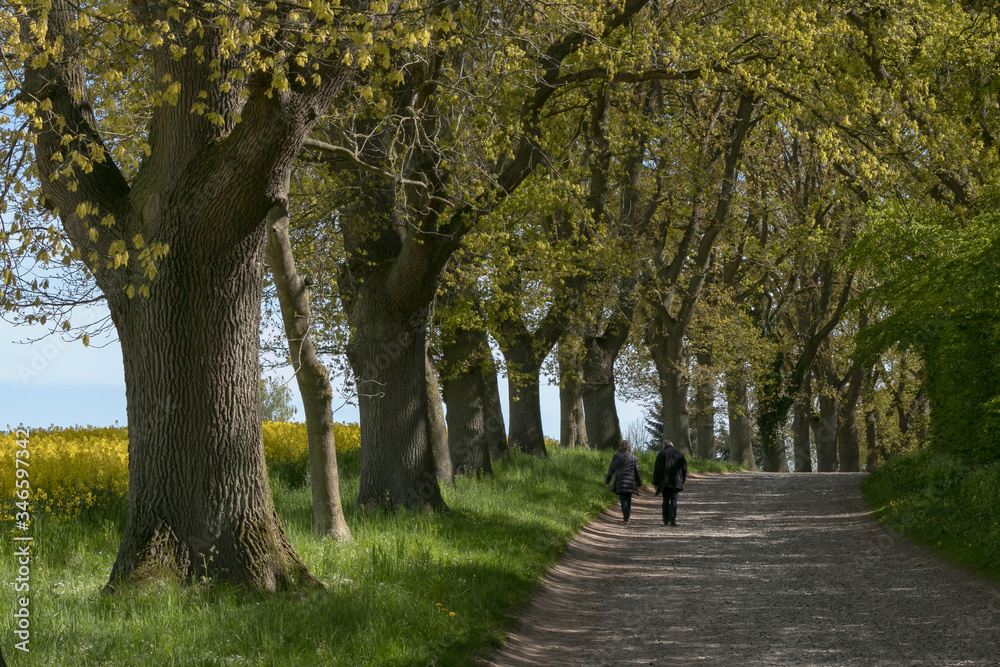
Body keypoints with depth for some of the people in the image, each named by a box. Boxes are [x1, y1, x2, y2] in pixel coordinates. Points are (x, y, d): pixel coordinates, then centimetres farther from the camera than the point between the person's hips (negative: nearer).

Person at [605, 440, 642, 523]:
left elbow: (611, 470, 5)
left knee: (623, 499, -2)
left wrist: (607, 481, 13)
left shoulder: (616, 456, 2)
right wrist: (639, 483, 10)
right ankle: (627, 517, 13)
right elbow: (637, 471, 3)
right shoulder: (632, 457, 3)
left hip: (620, 482, -1)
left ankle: (625, 518, -12)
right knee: (628, 499, 12)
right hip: (630, 481, 1)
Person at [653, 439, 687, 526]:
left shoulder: (661, 454, 3)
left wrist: (656, 483, 5)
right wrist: (683, 480, 18)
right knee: (674, 500, -2)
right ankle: (672, 519, -15)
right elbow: (684, 467, 11)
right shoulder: (678, 453, 8)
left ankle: (666, 520, 12)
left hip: (664, 482, 0)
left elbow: (656, 469, 1)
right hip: (676, 482, 0)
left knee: (665, 501, 10)